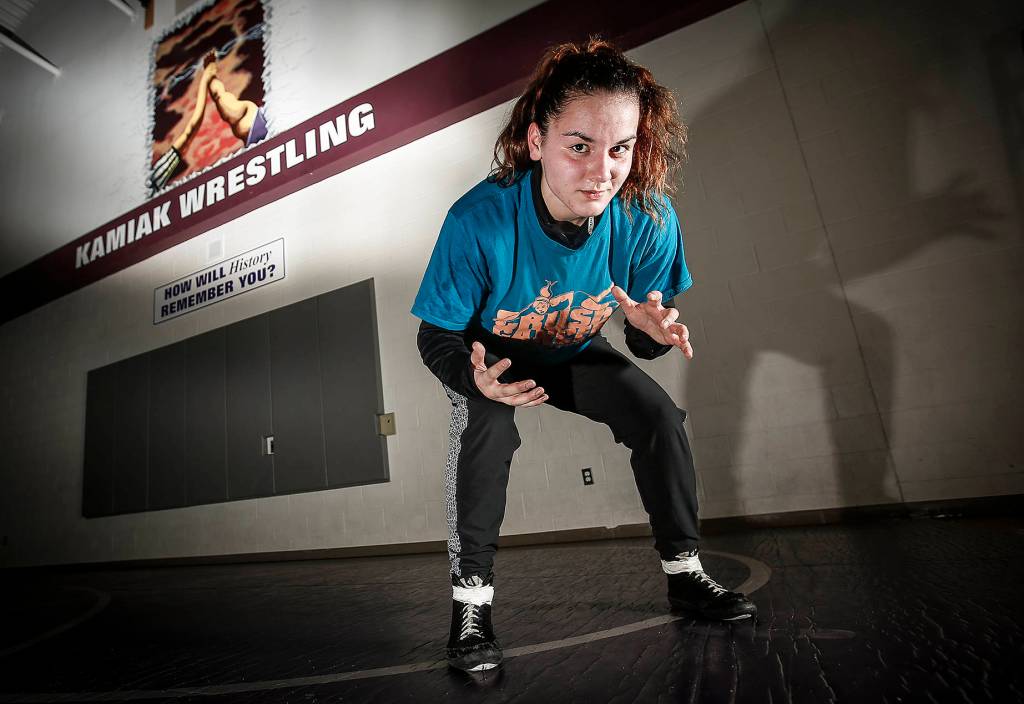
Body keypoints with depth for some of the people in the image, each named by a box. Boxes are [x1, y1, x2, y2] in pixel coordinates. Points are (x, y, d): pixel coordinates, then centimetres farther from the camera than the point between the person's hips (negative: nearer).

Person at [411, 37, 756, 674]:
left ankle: (684, 573, 10)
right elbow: (436, 337, -23)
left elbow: (646, 337, -11)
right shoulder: (480, 220, -34)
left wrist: (654, 328, -36)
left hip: (576, 353, 3)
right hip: (491, 354, -2)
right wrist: (476, 378, -45)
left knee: (659, 414, -14)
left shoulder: (647, 218, -24)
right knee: (488, 428, -32)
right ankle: (471, 599, -11)